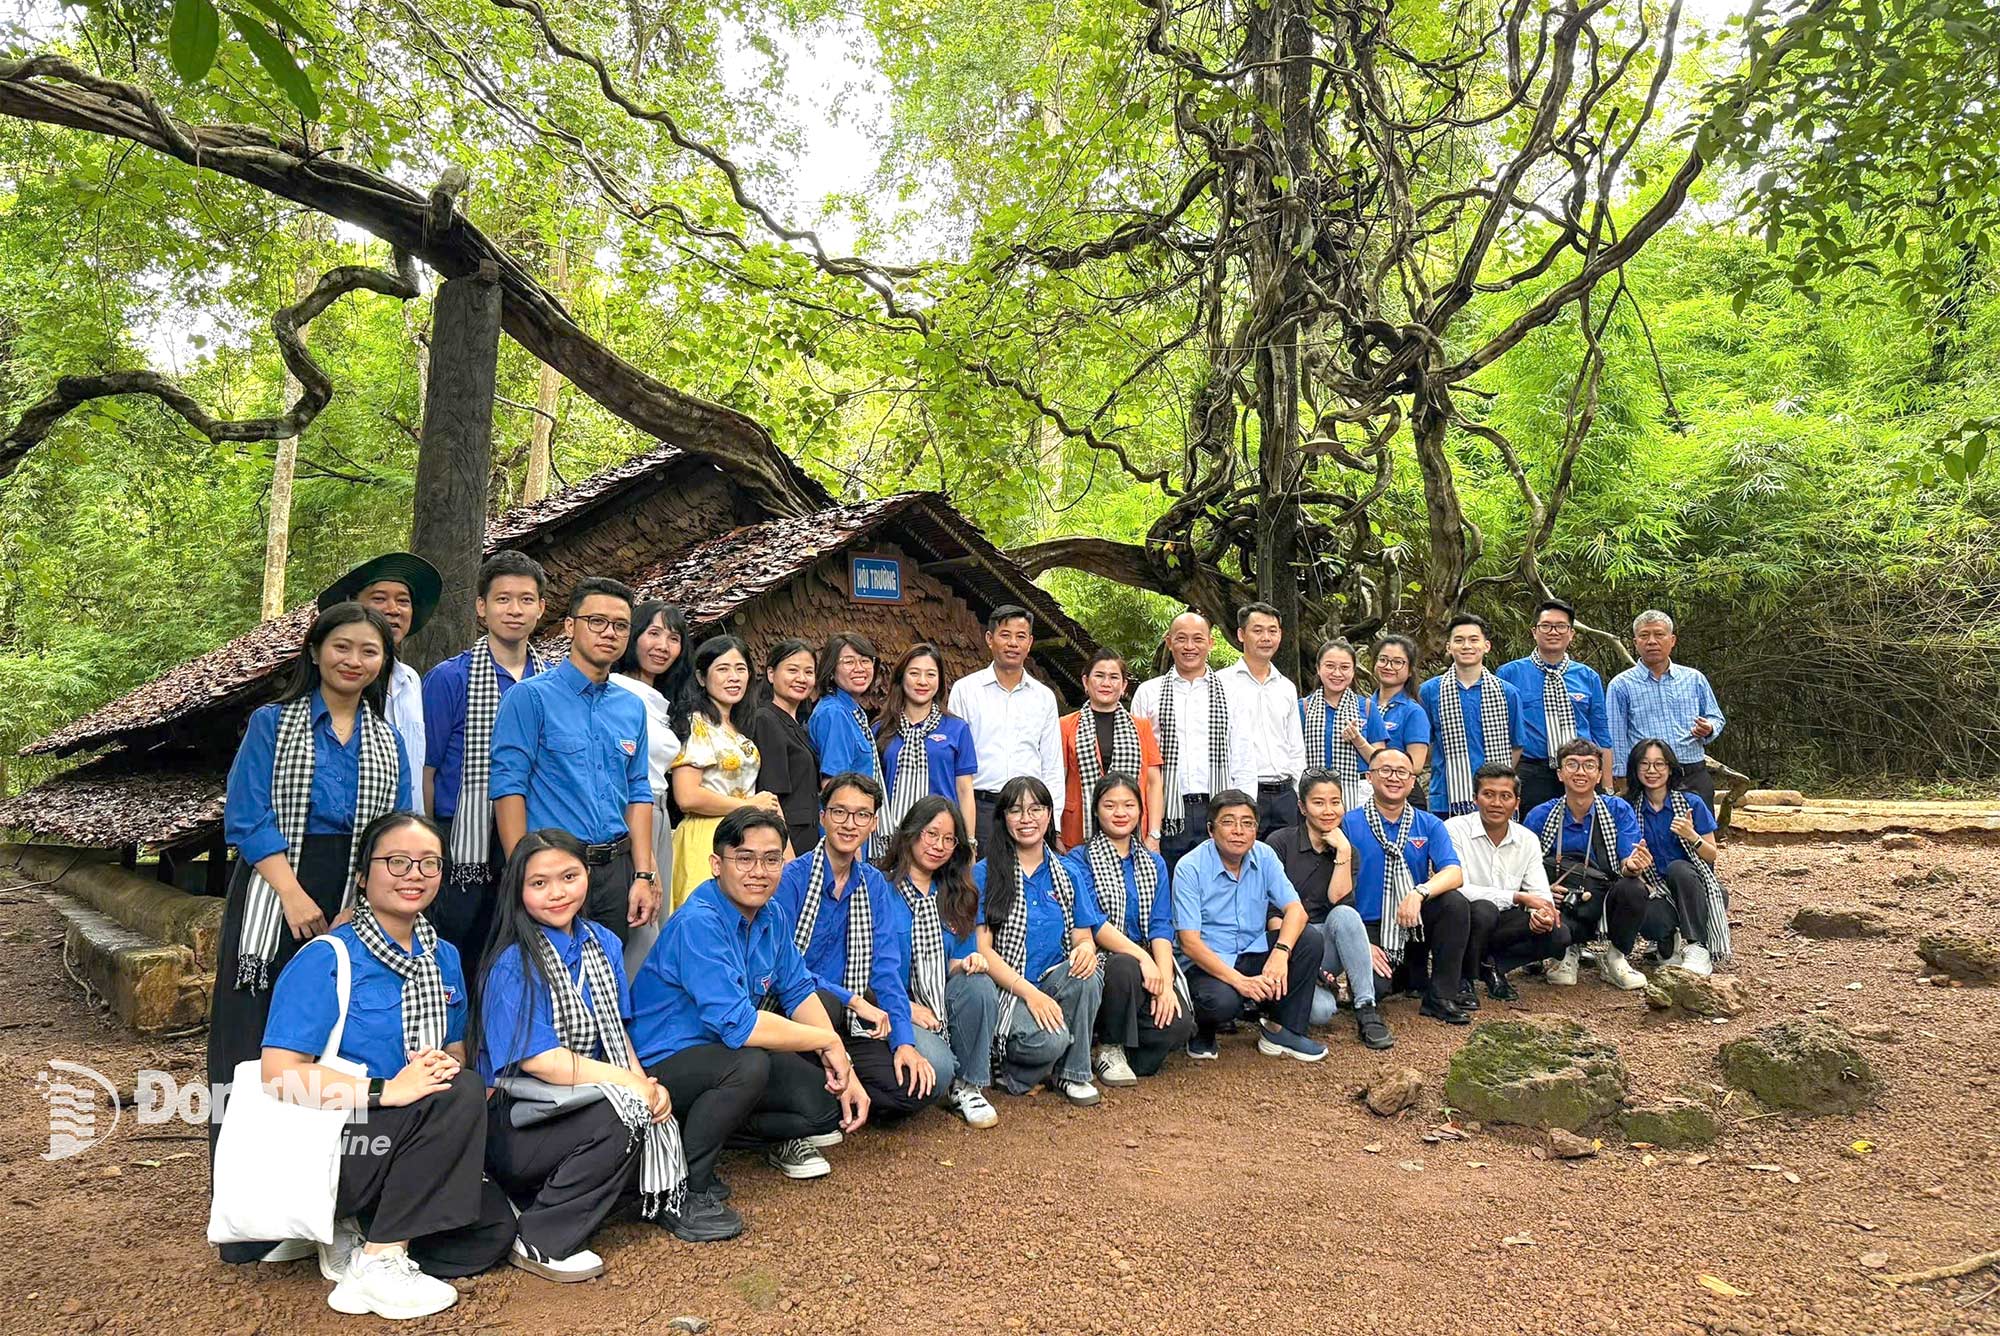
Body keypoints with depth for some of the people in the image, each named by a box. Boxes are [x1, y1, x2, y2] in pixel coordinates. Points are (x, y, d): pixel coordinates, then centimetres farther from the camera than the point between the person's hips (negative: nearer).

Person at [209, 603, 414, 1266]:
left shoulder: (389, 741, 13)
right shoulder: (272, 723, 5)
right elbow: (248, 819, -5)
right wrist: (294, 897, -16)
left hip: (359, 906, 3)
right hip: (275, 898, -2)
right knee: (265, 1051, -2)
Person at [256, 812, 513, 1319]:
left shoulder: (443, 958, 6)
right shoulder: (326, 960, -14)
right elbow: (279, 1074, -19)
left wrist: (446, 1068, -9)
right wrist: (386, 1091, -28)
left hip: (401, 1145, 6)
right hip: (325, 1146, -6)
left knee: (492, 1230, -12)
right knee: (461, 1095, -29)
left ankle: (353, 1239, 6)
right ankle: (381, 1260, -17)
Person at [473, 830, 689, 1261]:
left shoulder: (602, 944, 4)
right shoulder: (514, 965, -17)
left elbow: (617, 1032, 5)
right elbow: (540, 1060, -22)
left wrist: (648, 1085, -14)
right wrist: (634, 1084, -22)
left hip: (579, 1105, 6)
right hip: (511, 1121, -6)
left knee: (657, 1114, -20)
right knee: (621, 1118, -29)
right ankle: (539, 1243, -11)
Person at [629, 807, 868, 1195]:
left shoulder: (771, 916, 0)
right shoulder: (698, 924, -27)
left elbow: (799, 992, 6)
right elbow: (738, 1026, -33)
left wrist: (843, 1067, -6)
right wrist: (828, 1041, -22)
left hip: (725, 1053, 8)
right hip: (663, 1064, -8)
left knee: (831, 1105, -5)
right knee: (749, 1064, -36)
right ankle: (688, 1184, -13)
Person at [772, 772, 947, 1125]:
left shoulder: (875, 885, 6)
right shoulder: (792, 878, -11)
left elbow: (886, 968, 0)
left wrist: (904, 1041, -12)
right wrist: (852, 1000, -22)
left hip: (847, 1027, 5)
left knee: (927, 1083, -15)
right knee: (823, 1003, -39)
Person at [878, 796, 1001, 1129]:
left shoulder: (957, 896, 12)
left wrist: (969, 962, -9)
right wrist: (907, 1007, -16)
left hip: (941, 1003, 6)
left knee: (980, 985, -27)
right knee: (937, 1067, -33)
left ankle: (967, 1086, -8)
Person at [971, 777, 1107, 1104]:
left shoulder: (1064, 874, 11)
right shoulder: (984, 874, -4)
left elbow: (1083, 937, 11)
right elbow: (982, 949, -9)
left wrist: (1086, 948, -16)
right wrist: (1030, 993, -20)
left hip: (1053, 984, 5)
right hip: (1003, 991, -5)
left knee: (1087, 977, -28)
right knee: (1050, 1040, -32)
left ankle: (1072, 1074, -6)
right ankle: (1009, 1070, 3)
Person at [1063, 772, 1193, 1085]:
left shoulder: (1154, 864, 15)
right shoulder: (1079, 861, 0)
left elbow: (1161, 926, 4)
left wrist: (1165, 982, -12)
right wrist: (1141, 957, -25)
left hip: (1148, 963, 4)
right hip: (1100, 961, -4)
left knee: (1178, 1022, -23)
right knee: (1125, 967, -37)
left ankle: (1115, 1051, 6)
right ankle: (1110, 1047, -10)